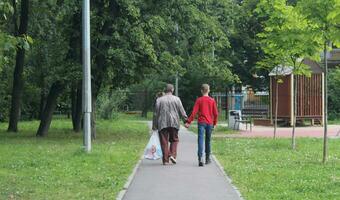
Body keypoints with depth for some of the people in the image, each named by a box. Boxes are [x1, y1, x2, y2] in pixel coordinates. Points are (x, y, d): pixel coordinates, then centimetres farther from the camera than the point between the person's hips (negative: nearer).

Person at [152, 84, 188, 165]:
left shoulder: (159, 100, 3)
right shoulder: (176, 99, 1)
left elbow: (156, 113, 3)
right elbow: (182, 111, 0)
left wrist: (154, 125, 7)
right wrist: (186, 120, 8)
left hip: (162, 123, 0)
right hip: (174, 123, 0)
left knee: (164, 142, 4)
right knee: (174, 140, 14)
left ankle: (166, 160, 3)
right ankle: (173, 155, -5)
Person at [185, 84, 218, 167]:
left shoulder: (199, 100, -2)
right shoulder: (212, 100, 3)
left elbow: (194, 112, -8)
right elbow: (215, 113, 3)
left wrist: (188, 122, -5)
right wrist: (214, 123, 16)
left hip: (201, 122, -2)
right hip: (210, 123, 2)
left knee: (200, 140, -9)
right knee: (208, 141, 15)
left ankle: (200, 159, -25)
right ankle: (207, 159, 23)